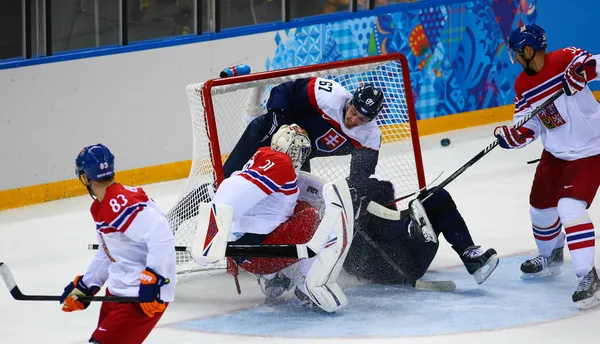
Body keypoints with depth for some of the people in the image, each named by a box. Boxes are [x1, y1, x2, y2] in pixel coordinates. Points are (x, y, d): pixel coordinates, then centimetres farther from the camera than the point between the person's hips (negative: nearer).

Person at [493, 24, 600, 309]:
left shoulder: (566, 59, -20)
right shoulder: (523, 87, 2)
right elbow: (526, 130, 3)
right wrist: (509, 135, -17)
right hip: (556, 152, 9)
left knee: (570, 208, -23)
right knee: (540, 206, 19)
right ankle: (551, 257, 48)